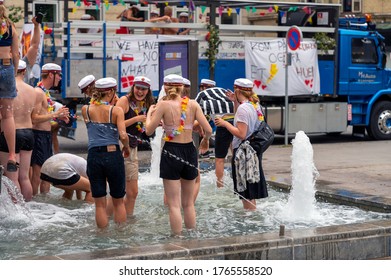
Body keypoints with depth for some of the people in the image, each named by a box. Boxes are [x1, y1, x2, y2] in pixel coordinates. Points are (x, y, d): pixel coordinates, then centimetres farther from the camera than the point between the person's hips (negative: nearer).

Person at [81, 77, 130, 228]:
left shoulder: (86, 110, 5)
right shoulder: (116, 110, -3)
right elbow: (123, 135, -13)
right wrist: (126, 148, 7)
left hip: (94, 156, 2)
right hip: (113, 155, -2)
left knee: (100, 204, 9)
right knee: (118, 201, 15)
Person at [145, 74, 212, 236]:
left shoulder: (163, 105, -7)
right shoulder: (192, 104, 0)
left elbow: (149, 131, -6)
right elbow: (208, 130, -5)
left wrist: (149, 113, 11)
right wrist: (205, 141, 16)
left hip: (171, 153, -3)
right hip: (190, 151, 3)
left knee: (174, 205, 2)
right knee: (188, 203, 17)